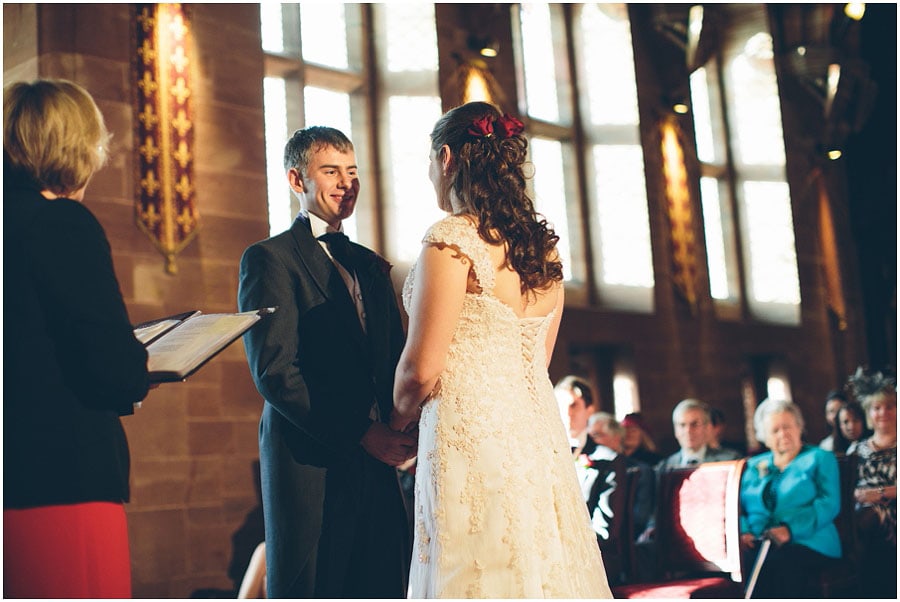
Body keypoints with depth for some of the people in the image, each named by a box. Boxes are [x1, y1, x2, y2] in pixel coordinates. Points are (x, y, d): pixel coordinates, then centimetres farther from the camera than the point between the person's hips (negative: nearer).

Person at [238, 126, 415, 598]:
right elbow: (274, 371, -12)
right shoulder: (268, 258, -3)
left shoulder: (370, 265, 19)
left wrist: (403, 433, -2)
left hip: (377, 462, 6)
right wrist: (361, 432, -16)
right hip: (310, 465, -6)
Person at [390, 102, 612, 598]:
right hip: (539, 435, 8)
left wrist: (400, 420, 7)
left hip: (471, 437, -8)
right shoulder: (542, 245, 11)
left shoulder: (452, 239, -11)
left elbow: (422, 368, -12)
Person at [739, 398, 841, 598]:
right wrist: (743, 532, -7)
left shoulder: (819, 458, 15)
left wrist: (790, 529, -16)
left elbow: (829, 504, -1)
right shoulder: (754, 466, 27)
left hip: (806, 542, -3)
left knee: (780, 564, -39)